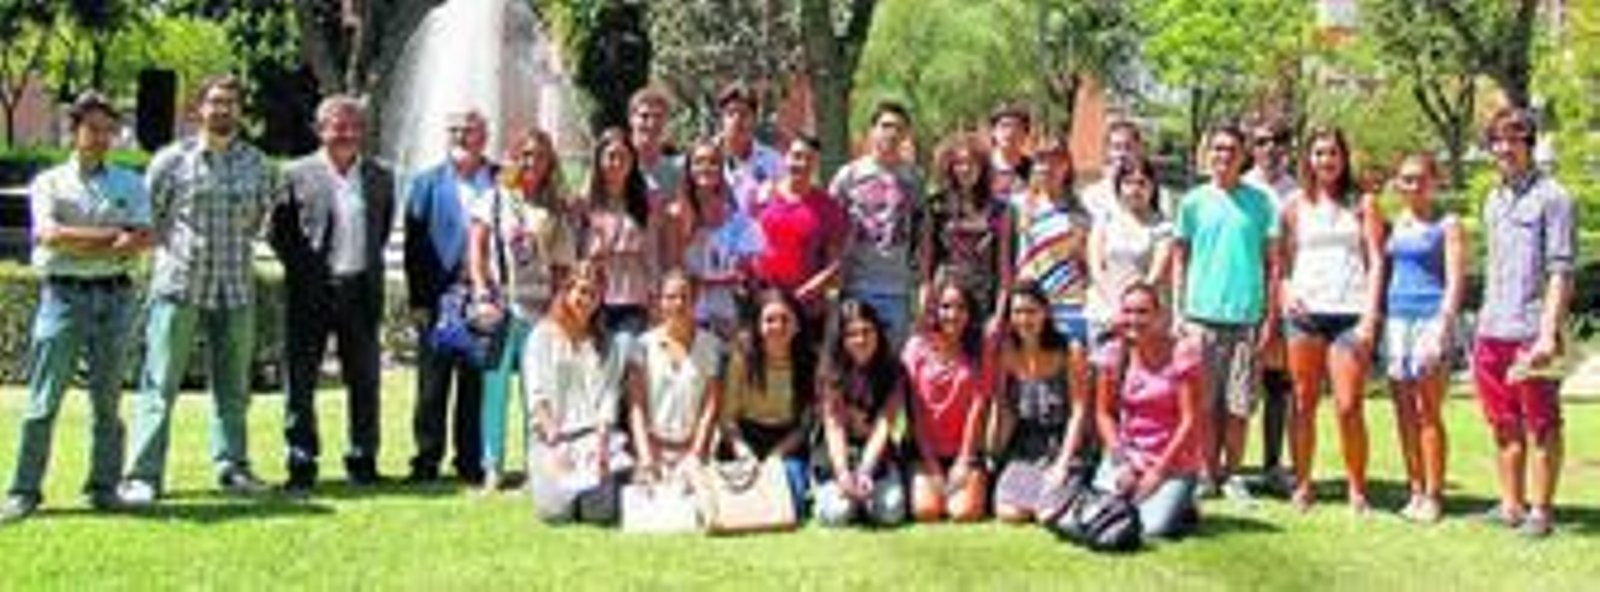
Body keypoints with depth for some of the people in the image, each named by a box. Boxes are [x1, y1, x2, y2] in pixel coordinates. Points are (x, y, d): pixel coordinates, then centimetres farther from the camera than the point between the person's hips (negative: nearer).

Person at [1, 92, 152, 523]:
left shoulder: (130, 184, 13)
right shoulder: (49, 183, 7)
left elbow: (143, 239, -2)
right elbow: (50, 235, -9)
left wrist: (77, 243, -11)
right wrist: (113, 236, -9)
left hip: (114, 296, 2)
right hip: (63, 294, -2)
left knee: (108, 398, 5)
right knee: (43, 400, -3)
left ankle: (104, 487, 11)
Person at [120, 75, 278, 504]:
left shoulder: (257, 164, 7)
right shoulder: (172, 160, 0)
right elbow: (148, 217, 6)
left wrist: (238, 247, 12)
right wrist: (175, 250, 7)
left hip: (236, 288, 3)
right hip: (179, 285, -3)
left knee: (233, 386, 9)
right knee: (160, 384, -4)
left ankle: (232, 466, 18)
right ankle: (143, 475, -3)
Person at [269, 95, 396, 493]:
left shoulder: (379, 177, 9)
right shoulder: (298, 175, 0)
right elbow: (276, 230, 3)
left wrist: (369, 264, 9)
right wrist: (300, 268, -3)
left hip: (362, 291, 2)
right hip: (312, 292, -2)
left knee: (364, 381, 7)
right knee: (301, 381, 1)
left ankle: (363, 460, 17)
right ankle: (301, 464, 8)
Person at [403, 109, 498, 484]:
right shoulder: (427, 184, 8)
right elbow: (414, 245, 4)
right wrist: (418, 299, -4)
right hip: (439, 298, 0)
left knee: (477, 384, 5)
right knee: (433, 384, 4)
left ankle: (472, 461, 14)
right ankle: (427, 460, 12)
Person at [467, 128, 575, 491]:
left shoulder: (555, 212, 12)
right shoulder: (495, 200, 8)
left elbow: (561, 267, 11)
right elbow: (476, 251, 4)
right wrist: (483, 295, -7)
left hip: (540, 310, 1)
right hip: (501, 307, -1)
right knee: (496, 387, -1)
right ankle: (492, 468, 5)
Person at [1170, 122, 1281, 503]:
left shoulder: (1260, 201, 6)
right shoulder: (1193, 202, 7)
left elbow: (1272, 261, 7)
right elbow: (1179, 258, 10)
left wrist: (1270, 315, 0)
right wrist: (1179, 311, 3)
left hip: (1246, 315, 0)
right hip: (1202, 315, 0)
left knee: (1239, 404, 2)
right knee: (1204, 404, 1)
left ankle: (1231, 473, 14)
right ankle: (1206, 473, 11)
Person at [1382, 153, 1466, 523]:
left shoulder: (1447, 226, 0)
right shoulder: (1394, 225, 14)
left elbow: (1455, 282, -5)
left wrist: (1442, 330, -14)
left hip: (1431, 318, -5)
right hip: (1396, 318, 5)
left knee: (1428, 411, -6)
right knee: (1405, 412, 6)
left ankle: (1433, 495, 0)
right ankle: (1415, 491, 13)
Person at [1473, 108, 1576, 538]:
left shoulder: (1552, 197, -6)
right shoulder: (1494, 200, 16)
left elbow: (1561, 271, -11)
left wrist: (1548, 332, -18)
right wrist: (1483, 327, 16)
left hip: (1531, 332, -7)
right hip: (1492, 332, 7)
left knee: (1542, 427, 2)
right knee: (1504, 426, 12)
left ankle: (1541, 510, 8)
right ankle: (1511, 506, 21)